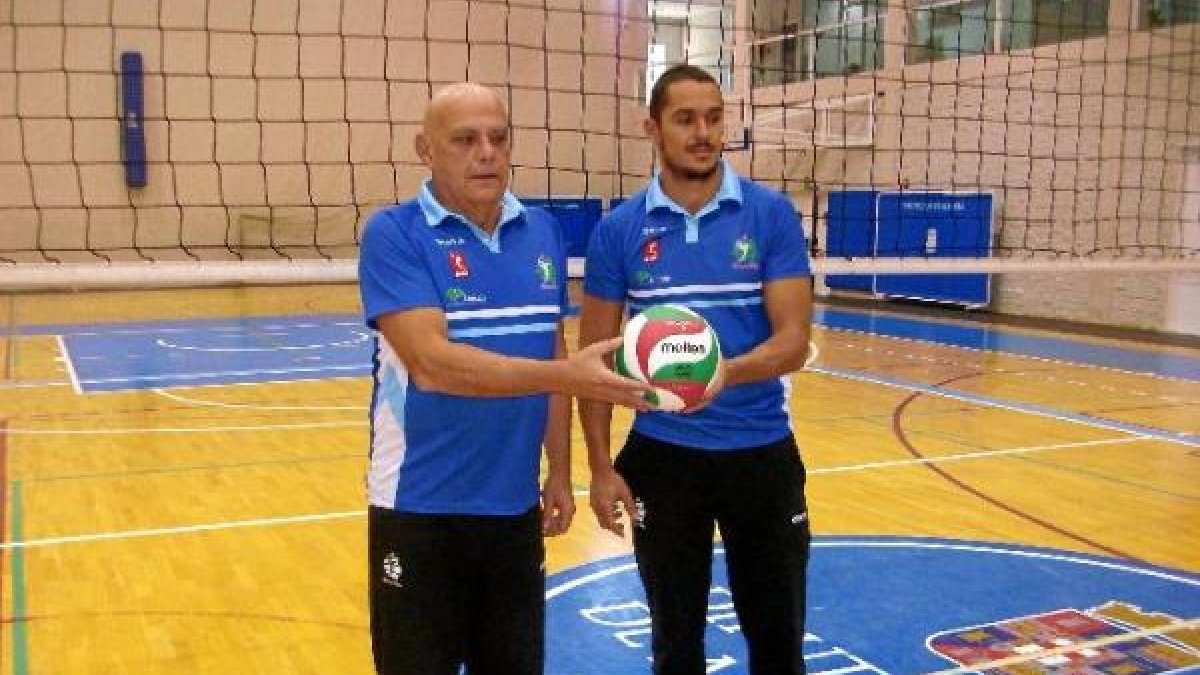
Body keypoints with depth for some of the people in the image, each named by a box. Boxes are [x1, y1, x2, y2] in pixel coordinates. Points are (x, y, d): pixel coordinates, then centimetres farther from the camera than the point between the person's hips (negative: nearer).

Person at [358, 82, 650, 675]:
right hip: (420, 509, -4)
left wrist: (559, 471, 10)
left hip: (516, 505, 5)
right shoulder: (394, 233, -11)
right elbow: (432, 363, -24)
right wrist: (567, 376, -30)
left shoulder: (542, 232, 5)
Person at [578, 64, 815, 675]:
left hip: (763, 454, 0)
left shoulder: (772, 214, -5)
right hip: (661, 457, 0)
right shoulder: (618, 229, -2)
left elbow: (793, 341, -10)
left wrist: (726, 372, -30)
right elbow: (596, 356, 1)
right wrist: (601, 468, -5)